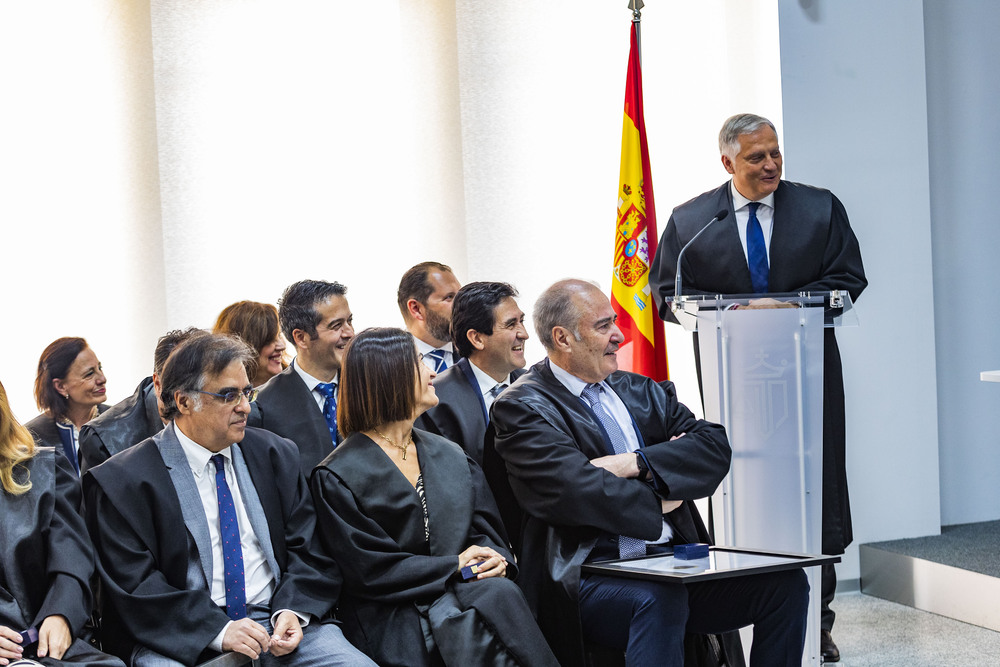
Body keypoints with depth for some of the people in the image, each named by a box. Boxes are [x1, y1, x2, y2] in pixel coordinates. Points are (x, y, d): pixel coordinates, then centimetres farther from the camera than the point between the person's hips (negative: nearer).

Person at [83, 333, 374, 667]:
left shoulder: (276, 455, 13)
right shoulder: (121, 480, -2)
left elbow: (306, 551, 12)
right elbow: (134, 586, -8)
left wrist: (292, 611, -8)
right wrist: (217, 631, -18)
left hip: (279, 621, 3)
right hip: (185, 640, -3)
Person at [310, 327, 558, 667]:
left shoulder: (451, 456, 18)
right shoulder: (337, 476, -1)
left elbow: (487, 532, 15)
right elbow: (370, 570, -7)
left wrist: (495, 559, -8)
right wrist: (455, 565, -10)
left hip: (466, 589, 5)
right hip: (393, 616, -5)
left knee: (500, 593, -28)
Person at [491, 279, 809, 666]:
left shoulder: (638, 391, 19)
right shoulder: (523, 408, -1)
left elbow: (716, 447, 6)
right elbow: (575, 489, -16)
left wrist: (638, 463, -9)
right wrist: (658, 501, -2)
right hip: (590, 573, -6)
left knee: (786, 582, -12)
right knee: (658, 598, -38)